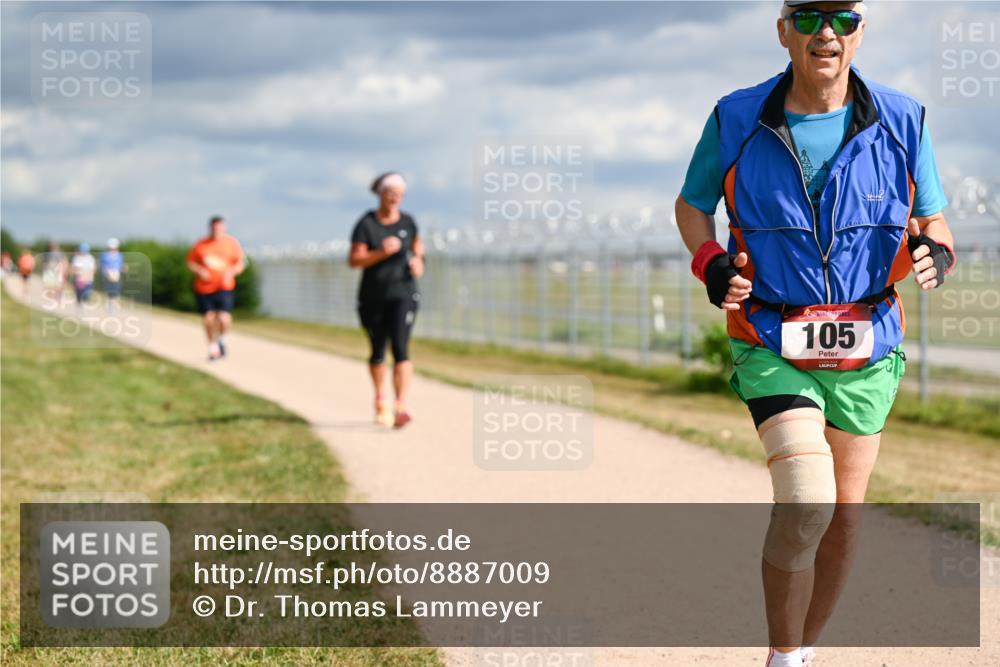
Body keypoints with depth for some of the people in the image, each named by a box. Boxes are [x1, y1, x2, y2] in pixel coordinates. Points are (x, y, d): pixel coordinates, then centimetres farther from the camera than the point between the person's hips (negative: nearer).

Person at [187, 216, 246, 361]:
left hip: (224, 288, -1)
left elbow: (241, 263, 5)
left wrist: (231, 272, -14)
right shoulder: (201, 245, 1)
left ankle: (222, 339, 17)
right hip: (204, 288, 1)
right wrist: (199, 271, -11)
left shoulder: (232, 243, 1)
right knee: (208, 319, 4)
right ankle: (213, 347, 27)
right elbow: (190, 262, 8)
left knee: (224, 319, -15)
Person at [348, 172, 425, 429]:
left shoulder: (407, 221, 3)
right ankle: (380, 399, 38)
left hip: (403, 294, 0)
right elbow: (354, 260, -12)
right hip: (372, 298, 0)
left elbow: (418, 245, 22)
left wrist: (418, 261, 2)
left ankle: (401, 407, -25)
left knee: (400, 348, -16)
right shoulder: (366, 224, -7)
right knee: (378, 351, 13)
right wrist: (381, 252, -25)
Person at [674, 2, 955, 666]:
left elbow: (933, 221, 6)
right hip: (773, 349, -3)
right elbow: (691, 204, 10)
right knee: (806, 504, -21)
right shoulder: (737, 122, -6)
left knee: (844, 516, 12)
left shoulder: (902, 121, -4)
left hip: (867, 352, 3)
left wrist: (935, 254, -18)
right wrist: (712, 265, -10)